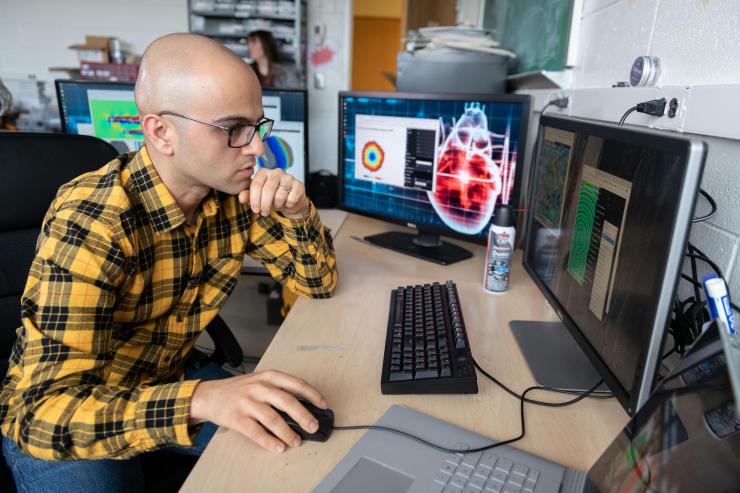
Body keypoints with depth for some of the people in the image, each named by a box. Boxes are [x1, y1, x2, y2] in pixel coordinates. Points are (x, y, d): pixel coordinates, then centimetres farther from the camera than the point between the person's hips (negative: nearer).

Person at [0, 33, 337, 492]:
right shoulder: (89, 224, -30)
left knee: (309, 450, -4)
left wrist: (297, 214, -24)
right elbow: (45, 411, -33)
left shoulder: (234, 193, -13)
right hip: (56, 422, -4)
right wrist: (200, 399, -49)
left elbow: (318, 282, -5)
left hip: (166, 385, 5)